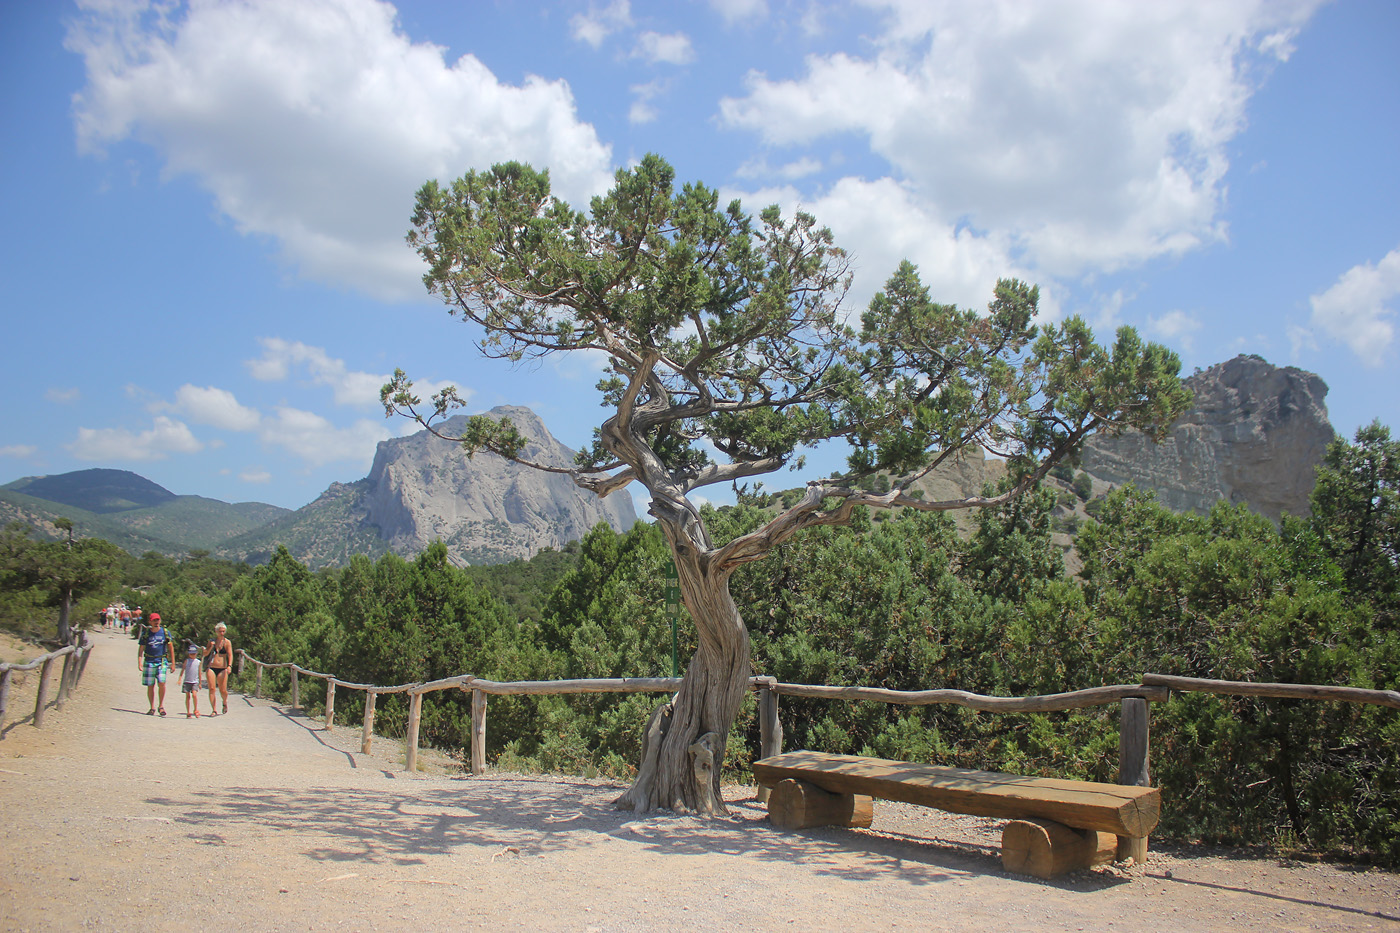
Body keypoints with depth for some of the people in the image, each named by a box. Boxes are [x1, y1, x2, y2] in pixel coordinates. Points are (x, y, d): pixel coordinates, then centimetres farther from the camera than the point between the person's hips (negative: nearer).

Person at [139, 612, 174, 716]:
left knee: (161, 683, -15)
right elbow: (141, 649, 6)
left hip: (162, 661, -1)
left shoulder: (165, 632, 3)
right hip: (149, 662, 1)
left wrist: (173, 663, 6)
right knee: (150, 686, 3)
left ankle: (161, 706, 0)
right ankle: (152, 708, 16)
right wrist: (139, 662, -6)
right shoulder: (146, 634, 4)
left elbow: (171, 648, 8)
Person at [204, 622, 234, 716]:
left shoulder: (227, 642, 0)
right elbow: (205, 654, 10)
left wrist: (229, 666, -23)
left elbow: (230, 655, -8)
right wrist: (211, 647, -8)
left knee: (223, 691, -3)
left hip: (222, 669, -2)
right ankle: (214, 710, -2)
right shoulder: (212, 641, 9)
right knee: (212, 688, -8)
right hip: (211, 668, 2)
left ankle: (225, 703, 29)